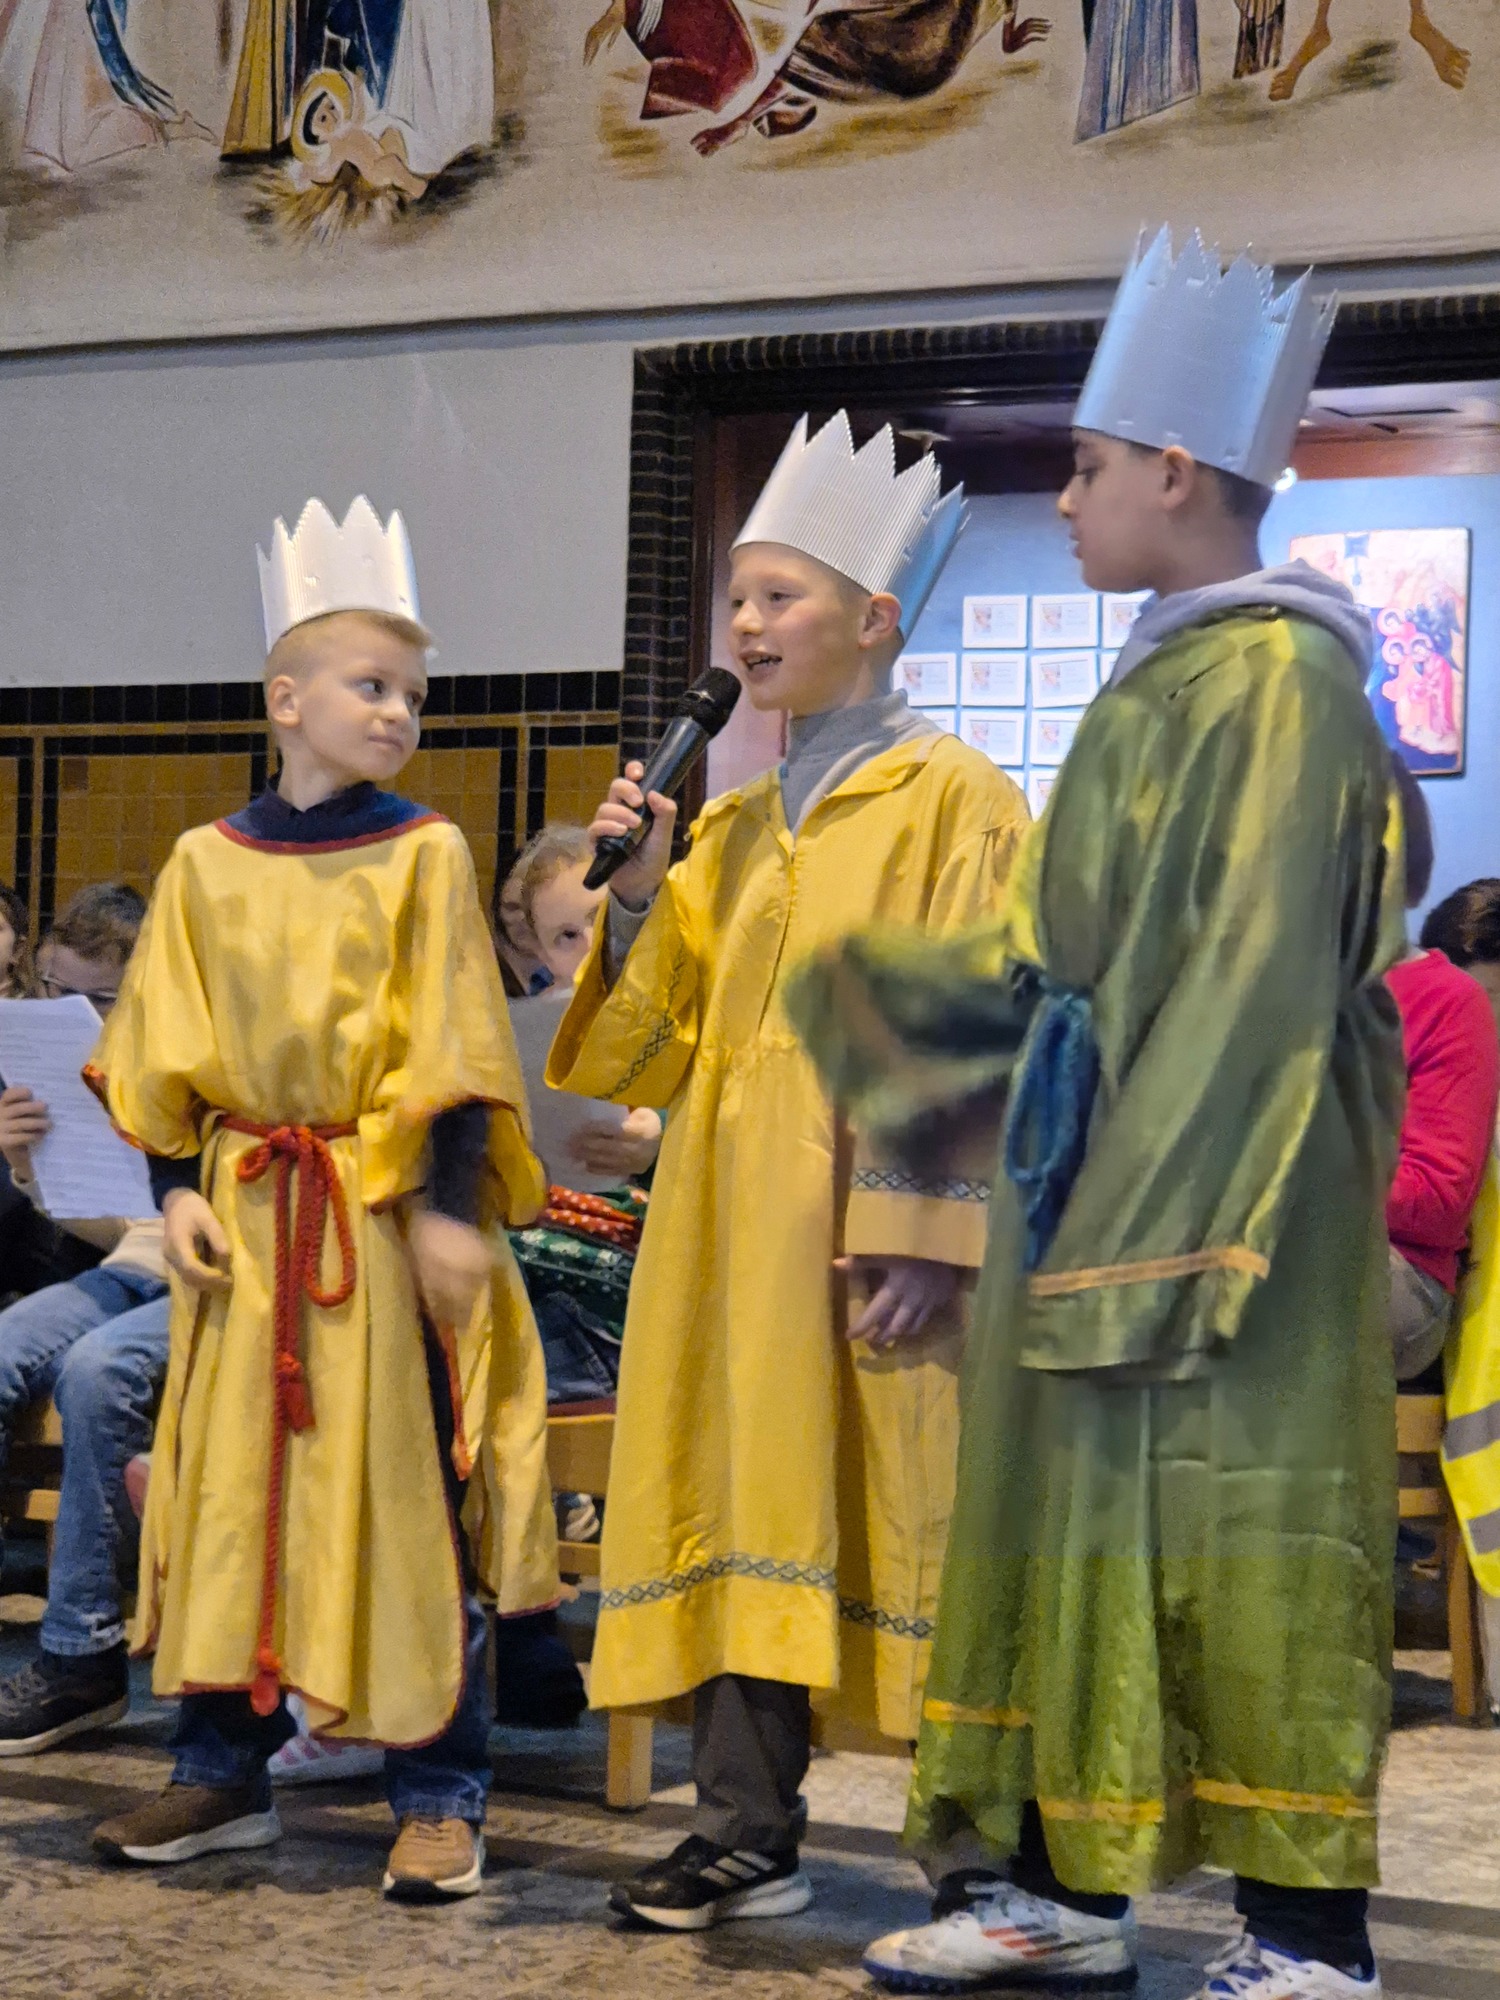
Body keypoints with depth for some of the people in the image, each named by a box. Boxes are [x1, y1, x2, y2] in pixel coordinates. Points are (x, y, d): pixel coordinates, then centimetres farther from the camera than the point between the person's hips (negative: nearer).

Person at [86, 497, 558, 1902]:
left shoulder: (422, 856, -1)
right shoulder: (206, 864, 6)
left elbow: (452, 1053, -5)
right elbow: (165, 1052, 8)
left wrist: (451, 1207, -11)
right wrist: (177, 1190, -1)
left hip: (384, 1213, -3)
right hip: (246, 1216, 3)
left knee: (406, 1494, -1)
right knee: (229, 1483, 8)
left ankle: (439, 1796, 8)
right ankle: (223, 1774, 20)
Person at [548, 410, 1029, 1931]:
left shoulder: (948, 800, -4)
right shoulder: (734, 827, 17)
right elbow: (665, 1049, 15)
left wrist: (926, 1239, -19)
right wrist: (636, 896, 0)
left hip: (866, 1222, -6)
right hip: (732, 1225, 7)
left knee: (897, 1514, -5)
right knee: (739, 1508, 4)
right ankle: (749, 1835, 10)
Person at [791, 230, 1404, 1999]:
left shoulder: (1278, 680, -13)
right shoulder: (1161, 679, 15)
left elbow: (1262, 977, -19)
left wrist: (1164, 1226, -22)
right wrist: (888, 991, 18)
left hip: (1214, 1191, -9)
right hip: (1106, 1175, 9)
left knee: (1226, 1538, -6)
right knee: (1083, 1522, 11)